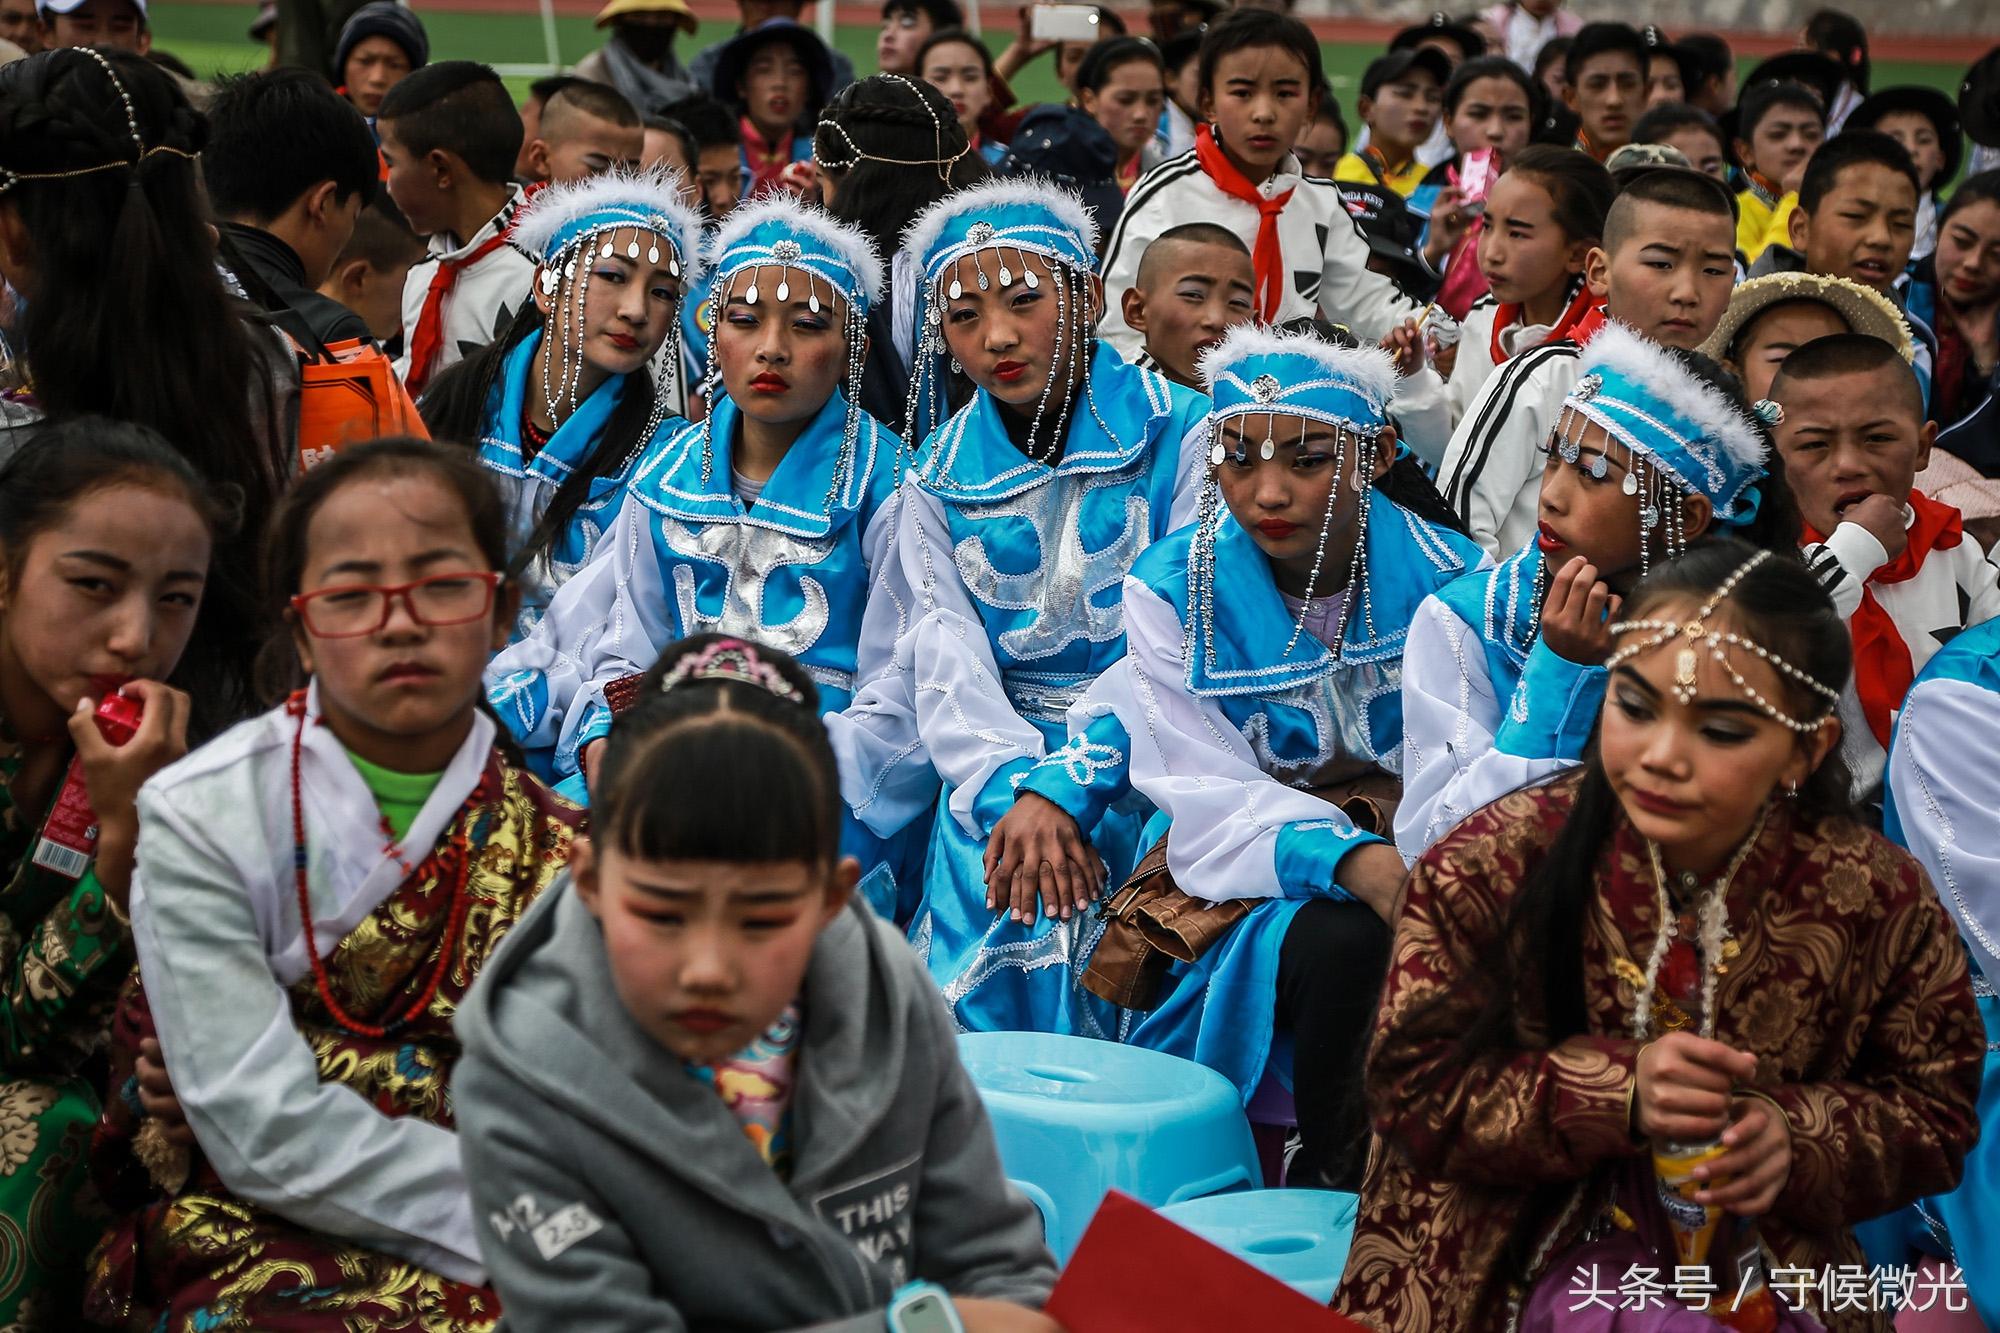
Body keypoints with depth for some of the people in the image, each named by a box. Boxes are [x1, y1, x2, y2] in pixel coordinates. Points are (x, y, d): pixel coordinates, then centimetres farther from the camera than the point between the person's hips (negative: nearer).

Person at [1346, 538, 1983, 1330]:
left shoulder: (1878, 900, -6)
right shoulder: (1490, 868, -11)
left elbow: (1935, 1111, 6)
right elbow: (1414, 1091, -7)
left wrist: (1796, 1138, -15)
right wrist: (1615, 1090, -21)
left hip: (1766, 1258, 2)